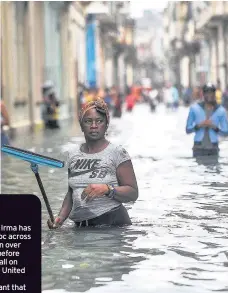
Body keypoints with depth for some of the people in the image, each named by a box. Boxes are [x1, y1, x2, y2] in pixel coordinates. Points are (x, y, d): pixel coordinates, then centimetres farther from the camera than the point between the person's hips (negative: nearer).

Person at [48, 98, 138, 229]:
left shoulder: (117, 153, -2)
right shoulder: (73, 154, 13)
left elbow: (133, 193, -6)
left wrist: (107, 189, -22)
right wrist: (61, 217, 4)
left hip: (113, 223, -5)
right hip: (81, 226, 5)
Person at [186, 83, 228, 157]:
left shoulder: (220, 110, 4)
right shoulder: (195, 108, 3)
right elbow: (188, 129, 5)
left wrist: (214, 127, -12)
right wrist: (199, 125, -13)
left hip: (213, 148, 1)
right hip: (199, 148, -1)